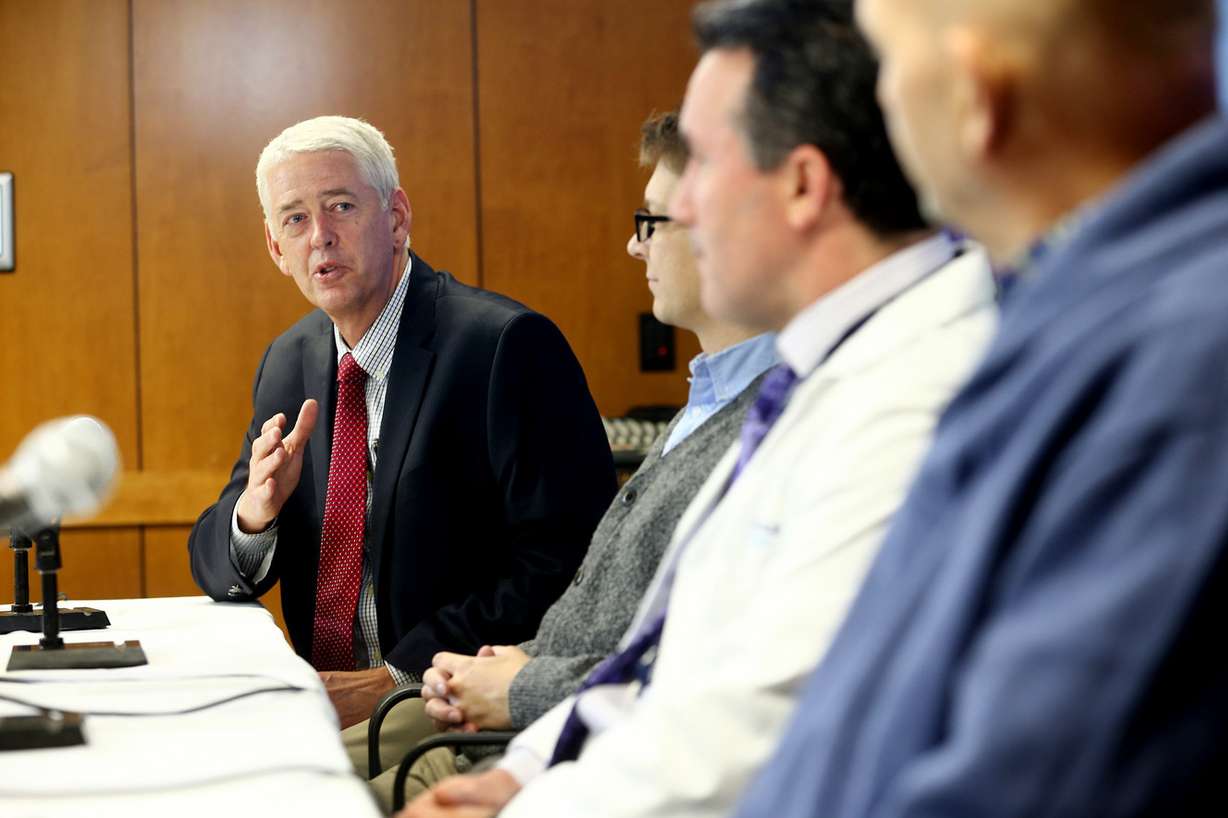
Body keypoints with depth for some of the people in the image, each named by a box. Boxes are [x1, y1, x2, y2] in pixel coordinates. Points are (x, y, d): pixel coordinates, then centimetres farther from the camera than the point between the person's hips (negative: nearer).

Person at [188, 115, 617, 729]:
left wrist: (397, 679, -19)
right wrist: (255, 512, -10)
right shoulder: (288, 362, 11)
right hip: (325, 702, 7)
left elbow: (569, 566, -17)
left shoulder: (508, 345, -12)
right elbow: (216, 572, 14)